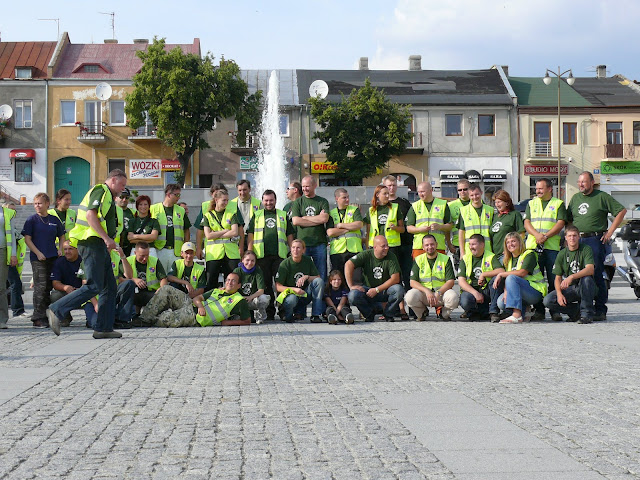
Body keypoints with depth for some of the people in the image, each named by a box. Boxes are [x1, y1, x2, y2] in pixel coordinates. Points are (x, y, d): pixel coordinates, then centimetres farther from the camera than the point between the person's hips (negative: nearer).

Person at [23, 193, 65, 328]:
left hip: (53, 257, 4)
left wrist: (60, 249, 5)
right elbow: (27, 238, -3)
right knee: (40, 286, -9)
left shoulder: (54, 220, 11)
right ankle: (38, 318, -7)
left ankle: (49, 316, 16)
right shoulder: (32, 220, 1)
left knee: (50, 287, 7)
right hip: (38, 258, -4)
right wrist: (38, 253, -12)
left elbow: (61, 236, 21)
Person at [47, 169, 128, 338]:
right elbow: (90, 215, -20)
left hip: (100, 246, 11)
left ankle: (103, 328, 8)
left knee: (110, 287, 7)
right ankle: (57, 310, -11)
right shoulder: (100, 190, -6)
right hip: (93, 243, -11)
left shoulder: (107, 196, 26)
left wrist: (109, 242, 18)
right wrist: (107, 238, -25)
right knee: (94, 286, -14)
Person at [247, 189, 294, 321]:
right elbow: (250, 235, 10)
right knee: (266, 284, 0)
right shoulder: (256, 216, 15)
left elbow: (290, 235, 17)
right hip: (262, 255, 0)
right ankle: (269, 312, 5)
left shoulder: (283, 215, 17)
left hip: (280, 255, 0)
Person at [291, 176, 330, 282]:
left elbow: (325, 218, -7)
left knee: (321, 275, 1)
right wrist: (317, 219, -5)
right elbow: (295, 221, -4)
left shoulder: (322, 202, 9)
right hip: (302, 243, 0)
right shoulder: (298, 202, 10)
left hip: (319, 243, 0)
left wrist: (305, 218, -3)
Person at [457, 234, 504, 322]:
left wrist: (483, 274, -18)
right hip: (471, 290, 0)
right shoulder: (465, 259, 7)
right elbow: (461, 281, -3)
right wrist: (475, 293, -17)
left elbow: (501, 271, -16)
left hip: (487, 290, 0)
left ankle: (494, 312, -21)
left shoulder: (491, 257, 3)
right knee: (465, 301, -34)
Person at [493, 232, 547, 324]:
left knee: (512, 278, -31)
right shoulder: (508, 260, 15)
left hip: (536, 291, -7)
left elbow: (522, 273, -21)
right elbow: (506, 277, 6)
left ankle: (516, 315, -41)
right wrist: (506, 291, -15)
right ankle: (524, 309, 7)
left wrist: (501, 274, -16)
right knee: (501, 302, -20)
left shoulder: (529, 254, -6)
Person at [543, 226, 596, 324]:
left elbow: (590, 269, -24)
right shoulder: (562, 254, 4)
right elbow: (558, 277, 4)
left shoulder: (586, 249, -7)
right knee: (548, 300, -21)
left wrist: (571, 277, -38)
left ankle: (586, 313, -23)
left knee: (586, 279, -38)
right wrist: (559, 293, -16)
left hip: (584, 288, -3)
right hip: (569, 288, 3)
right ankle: (578, 311, -5)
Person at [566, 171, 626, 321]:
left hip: (596, 240, -5)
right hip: (577, 241, 5)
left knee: (596, 275, -8)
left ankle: (600, 310, -3)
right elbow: (568, 220, 25)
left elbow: (622, 211, -1)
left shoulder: (602, 197, 0)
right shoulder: (575, 198, 17)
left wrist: (610, 232, -5)